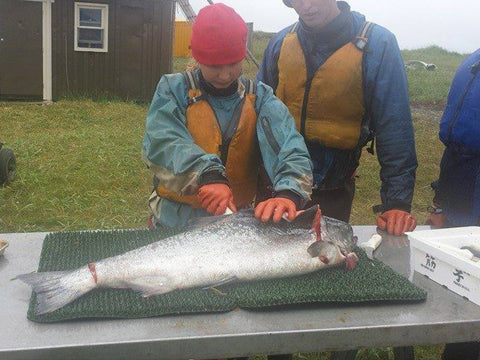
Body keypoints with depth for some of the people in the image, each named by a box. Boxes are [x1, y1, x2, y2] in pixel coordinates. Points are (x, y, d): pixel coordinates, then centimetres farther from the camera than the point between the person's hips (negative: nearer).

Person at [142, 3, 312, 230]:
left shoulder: (260, 98, 1)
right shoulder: (173, 90, -1)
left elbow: (287, 145, -15)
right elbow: (162, 141, -19)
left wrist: (289, 192, -36)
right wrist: (207, 173, -37)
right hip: (175, 221, 0)